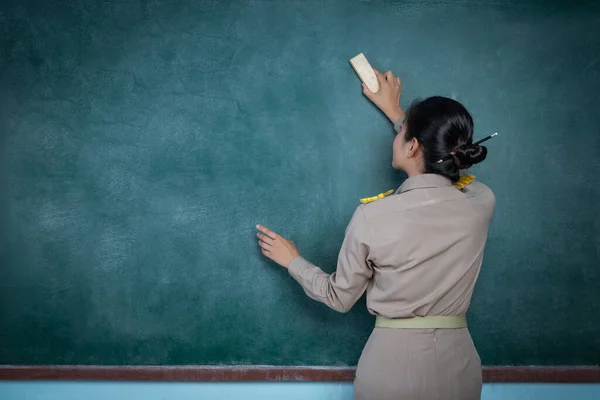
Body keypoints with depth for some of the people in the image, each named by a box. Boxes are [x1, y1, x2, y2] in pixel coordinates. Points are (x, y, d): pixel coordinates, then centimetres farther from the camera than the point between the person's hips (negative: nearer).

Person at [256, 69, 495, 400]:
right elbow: (441, 164, 16)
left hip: (392, 361, -3)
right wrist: (395, 113, 27)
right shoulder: (481, 204, -8)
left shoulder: (373, 217, -16)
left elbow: (340, 297, -2)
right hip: (457, 363, 3)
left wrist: (292, 261, 14)